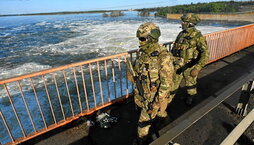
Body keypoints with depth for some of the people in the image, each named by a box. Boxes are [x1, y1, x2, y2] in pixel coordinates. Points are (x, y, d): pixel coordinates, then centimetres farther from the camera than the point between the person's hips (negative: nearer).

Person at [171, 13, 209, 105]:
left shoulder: (198, 36, -17)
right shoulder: (181, 34, 2)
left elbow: (205, 54, -25)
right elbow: (174, 48, 14)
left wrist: (197, 68, -35)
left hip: (189, 66, -4)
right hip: (178, 65, 4)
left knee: (190, 84, 19)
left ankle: (190, 97, 46)